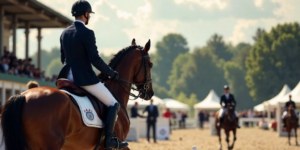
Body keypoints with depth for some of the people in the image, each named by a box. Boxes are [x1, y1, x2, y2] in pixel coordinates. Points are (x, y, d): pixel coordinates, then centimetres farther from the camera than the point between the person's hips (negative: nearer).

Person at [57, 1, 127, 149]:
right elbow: (95, 59, -18)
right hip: (85, 78, -8)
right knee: (113, 104, 3)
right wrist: (111, 74, -6)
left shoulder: (65, 33, 10)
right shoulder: (87, 33, -15)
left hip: (68, 77, 8)